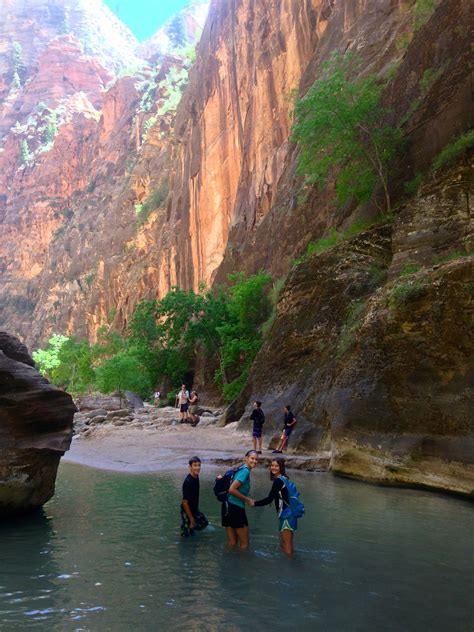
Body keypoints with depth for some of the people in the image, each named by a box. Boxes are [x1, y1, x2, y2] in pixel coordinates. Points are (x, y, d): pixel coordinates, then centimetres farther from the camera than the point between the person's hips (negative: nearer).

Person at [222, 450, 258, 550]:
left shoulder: (242, 469, 13)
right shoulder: (245, 471, -15)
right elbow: (232, 489, -22)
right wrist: (247, 499, -13)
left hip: (228, 506, 9)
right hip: (236, 507, -9)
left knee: (232, 543, 16)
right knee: (244, 542, 6)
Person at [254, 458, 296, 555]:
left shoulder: (278, 480, -16)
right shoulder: (283, 478, 14)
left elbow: (269, 499, -18)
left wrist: (255, 503, -8)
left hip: (286, 514, -10)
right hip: (287, 514, 10)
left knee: (286, 546, -3)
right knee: (284, 544, 18)